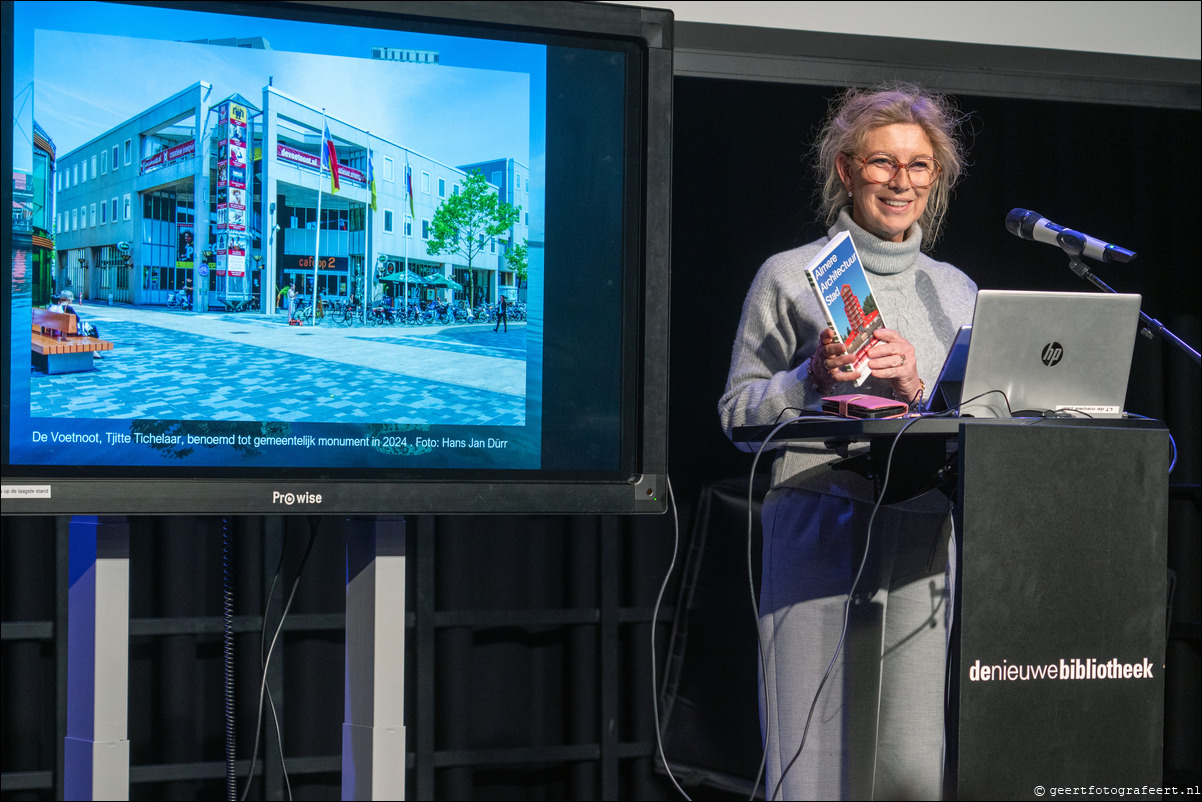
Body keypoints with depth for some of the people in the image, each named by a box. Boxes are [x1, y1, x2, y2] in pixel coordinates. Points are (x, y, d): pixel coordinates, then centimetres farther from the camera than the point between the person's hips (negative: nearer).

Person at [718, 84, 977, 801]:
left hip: (925, 533, 3)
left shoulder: (955, 291, 16)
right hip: (821, 526, -3)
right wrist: (812, 378, -11)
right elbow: (738, 412, 6)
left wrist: (919, 389, -5)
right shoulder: (791, 277, 6)